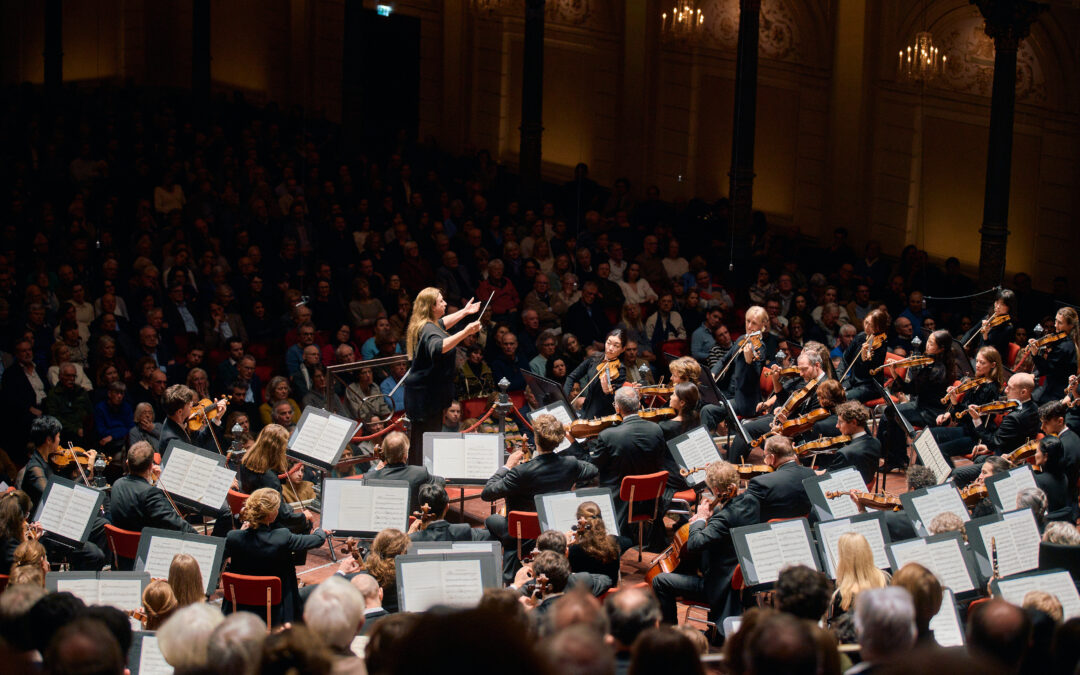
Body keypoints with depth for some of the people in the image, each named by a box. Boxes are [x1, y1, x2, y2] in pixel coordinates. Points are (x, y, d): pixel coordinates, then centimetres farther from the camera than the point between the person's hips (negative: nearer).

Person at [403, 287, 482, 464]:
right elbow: (438, 348, -44)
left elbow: (441, 324, 34)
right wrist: (465, 332, -51)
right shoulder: (429, 330, -21)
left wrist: (464, 312, 42)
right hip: (428, 394, -11)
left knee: (418, 438, 16)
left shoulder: (422, 326, 11)